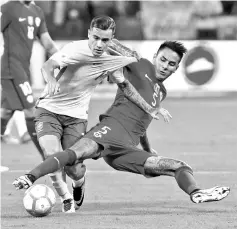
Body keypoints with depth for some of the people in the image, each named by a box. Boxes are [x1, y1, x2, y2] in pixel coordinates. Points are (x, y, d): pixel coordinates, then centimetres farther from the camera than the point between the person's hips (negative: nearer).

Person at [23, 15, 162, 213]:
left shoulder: (112, 59, -2)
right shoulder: (76, 50, -19)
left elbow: (125, 86, 14)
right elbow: (48, 65, -31)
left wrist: (150, 109, 13)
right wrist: (51, 80, -54)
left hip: (77, 115, 3)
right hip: (49, 109, -3)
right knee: (51, 152, -27)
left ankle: (78, 185, 32)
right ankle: (66, 197, -3)